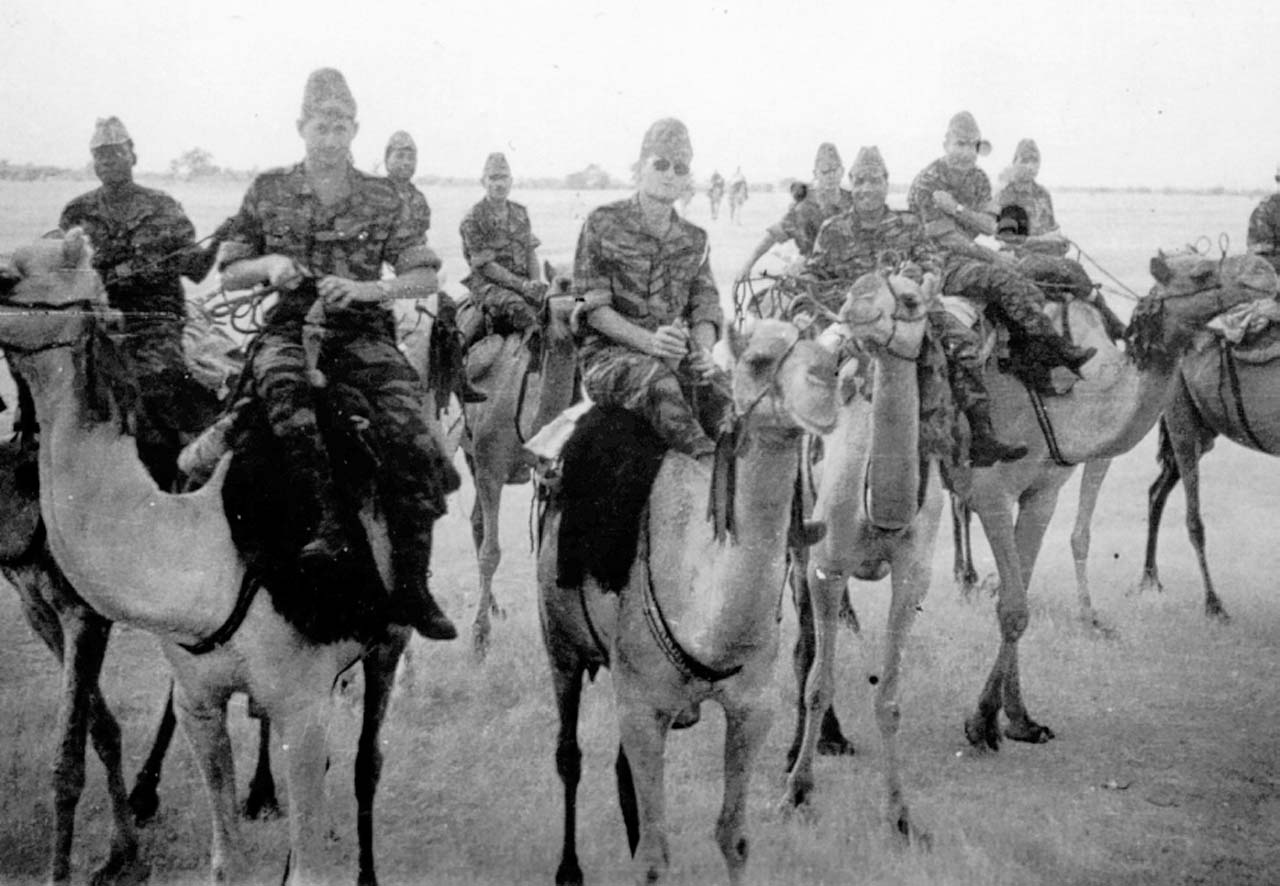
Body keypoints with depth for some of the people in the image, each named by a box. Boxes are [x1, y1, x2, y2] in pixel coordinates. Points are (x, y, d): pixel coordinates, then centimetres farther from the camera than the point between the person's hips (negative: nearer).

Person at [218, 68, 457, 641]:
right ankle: (327, 518, -45)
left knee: (408, 432, -24)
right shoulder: (269, 191, 11)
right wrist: (267, 264, -8)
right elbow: (229, 275, 14)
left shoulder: (379, 197, 10)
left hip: (362, 330, 0)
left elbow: (424, 276, 6)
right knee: (281, 384, -38)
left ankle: (411, 587, -20)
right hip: (289, 325, 0)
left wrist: (365, 288, -11)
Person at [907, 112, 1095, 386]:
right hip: (939, 264, -7)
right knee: (1003, 279, -29)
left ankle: (1036, 369, -23)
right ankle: (1061, 351, -30)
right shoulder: (928, 183, -11)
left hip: (970, 256, 7)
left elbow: (990, 226, -1)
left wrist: (957, 209, -18)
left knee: (1027, 292, -18)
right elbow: (947, 240, -16)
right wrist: (995, 257, -15)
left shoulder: (978, 179, 12)